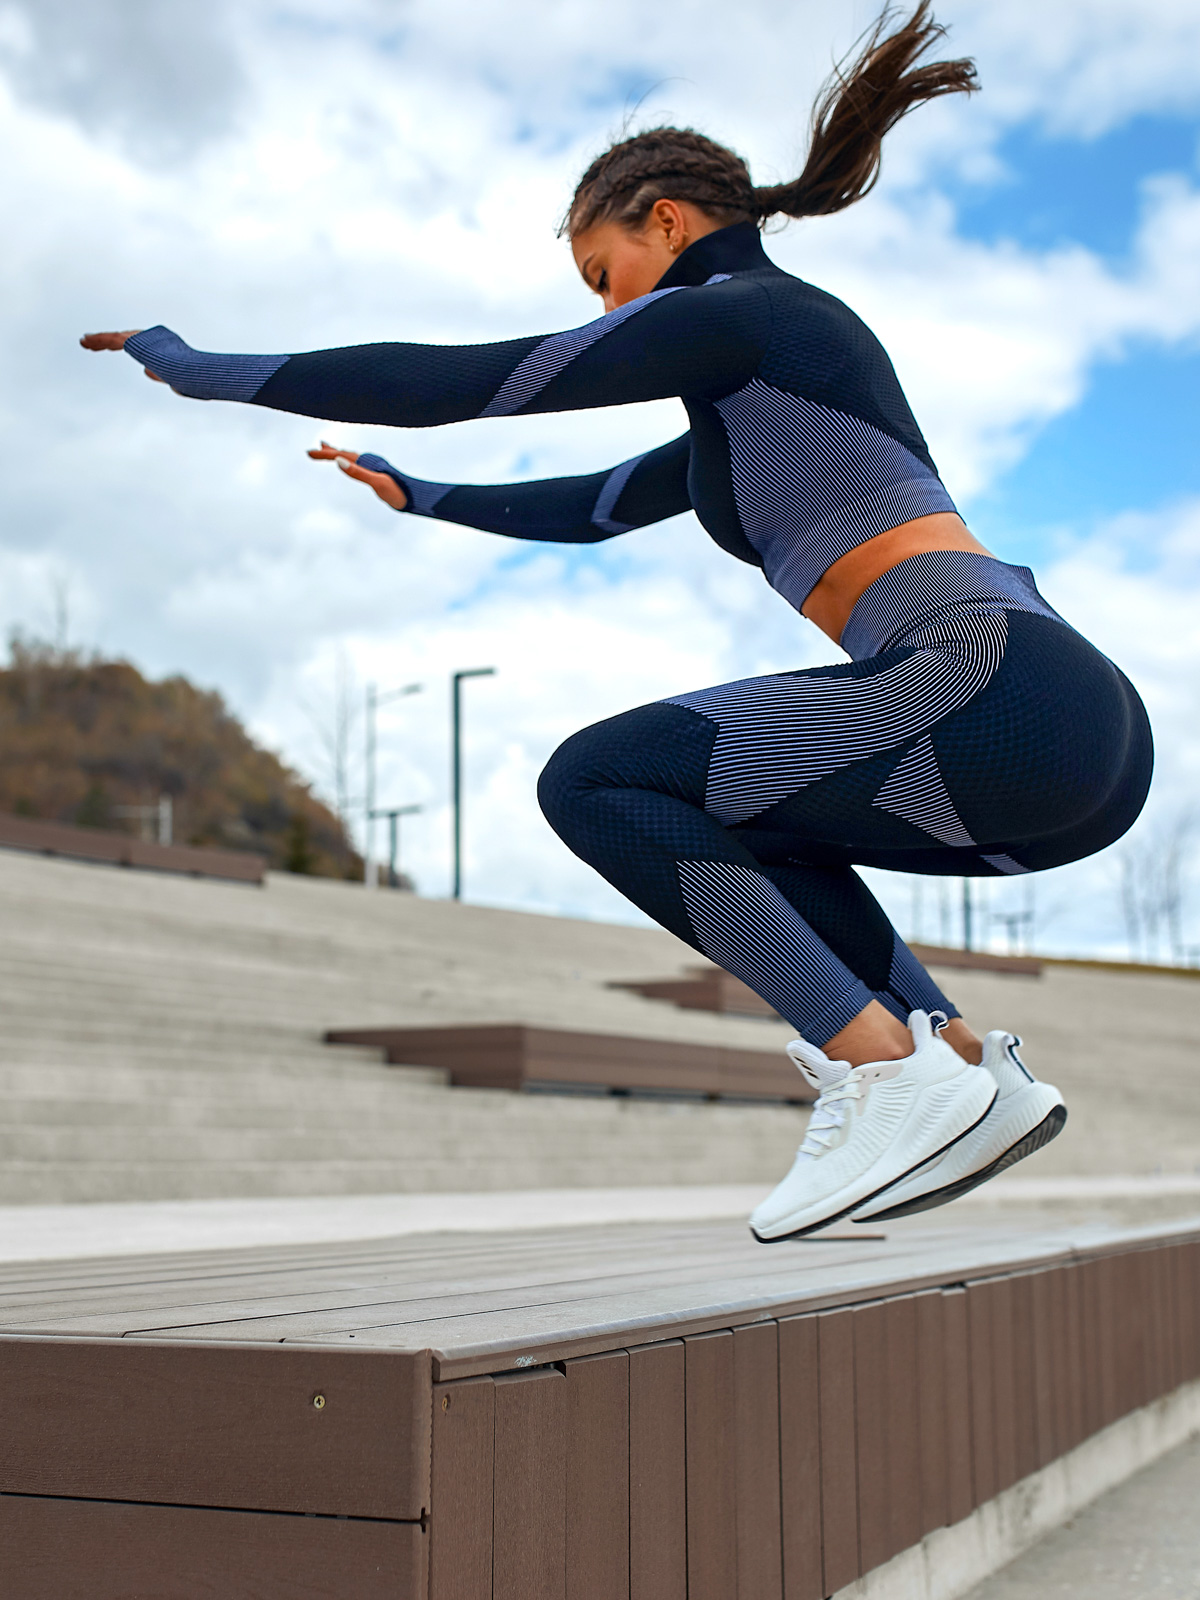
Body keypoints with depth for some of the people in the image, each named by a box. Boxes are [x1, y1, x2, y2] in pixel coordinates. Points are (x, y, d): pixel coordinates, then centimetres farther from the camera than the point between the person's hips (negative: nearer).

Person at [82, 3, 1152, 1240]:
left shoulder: (737, 312, 1)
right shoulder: (754, 399, 29)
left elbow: (458, 381, -1)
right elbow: (592, 507, 43)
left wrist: (213, 373, 8)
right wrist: (420, 497, 54)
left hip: (1005, 689, -10)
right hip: (1079, 741, 10)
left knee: (593, 785, -6)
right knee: (712, 815, 25)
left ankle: (890, 1069, -12)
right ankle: (967, 1067, 11)